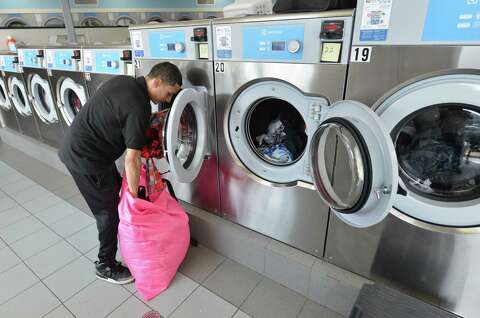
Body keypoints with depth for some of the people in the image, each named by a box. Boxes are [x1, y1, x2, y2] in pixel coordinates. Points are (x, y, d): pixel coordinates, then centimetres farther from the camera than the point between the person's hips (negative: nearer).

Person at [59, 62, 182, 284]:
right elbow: (131, 160, -23)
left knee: (116, 193, 22)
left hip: (75, 147, 9)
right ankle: (106, 266, 24)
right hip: (85, 158, -9)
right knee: (108, 211, 4)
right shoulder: (138, 108, -25)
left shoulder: (123, 80, 3)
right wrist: (135, 195, -10)